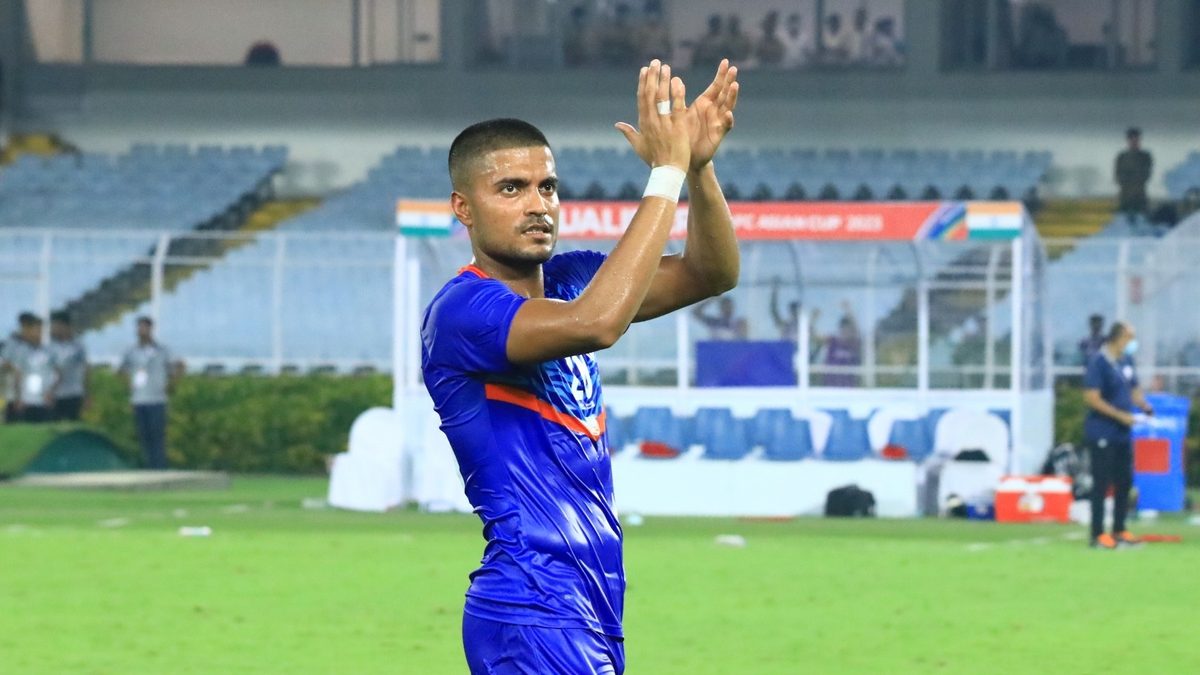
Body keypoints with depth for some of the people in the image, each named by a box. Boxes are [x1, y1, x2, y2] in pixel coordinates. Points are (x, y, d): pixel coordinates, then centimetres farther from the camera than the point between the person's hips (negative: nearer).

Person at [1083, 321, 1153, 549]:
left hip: (1122, 434, 9)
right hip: (1102, 434, -9)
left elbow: (1134, 389, 23)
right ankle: (1098, 535, 0)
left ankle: (1119, 531, 23)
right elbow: (1092, 398, -19)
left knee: (1124, 481, 12)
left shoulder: (1126, 361, 12)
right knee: (1102, 483, -5)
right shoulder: (1099, 362, -14)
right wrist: (1120, 415, -20)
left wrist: (1143, 405, 2)